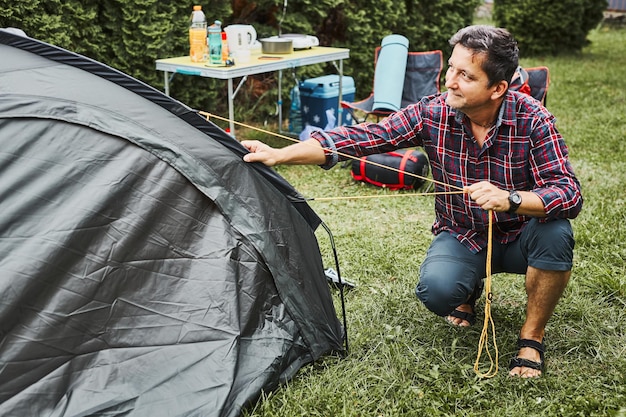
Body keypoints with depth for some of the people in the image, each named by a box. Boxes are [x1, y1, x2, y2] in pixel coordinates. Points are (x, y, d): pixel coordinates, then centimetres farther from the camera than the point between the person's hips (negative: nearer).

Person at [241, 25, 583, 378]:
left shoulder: (532, 119, -22)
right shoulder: (432, 114, -17)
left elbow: (569, 193, -28)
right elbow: (361, 138, -19)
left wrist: (509, 199, -49)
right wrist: (279, 155, -27)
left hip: (519, 238, 0)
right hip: (462, 237, 1)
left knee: (555, 231, -33)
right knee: (436, 289, -30)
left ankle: (532, 337, -9)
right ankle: (469, 289, 12)